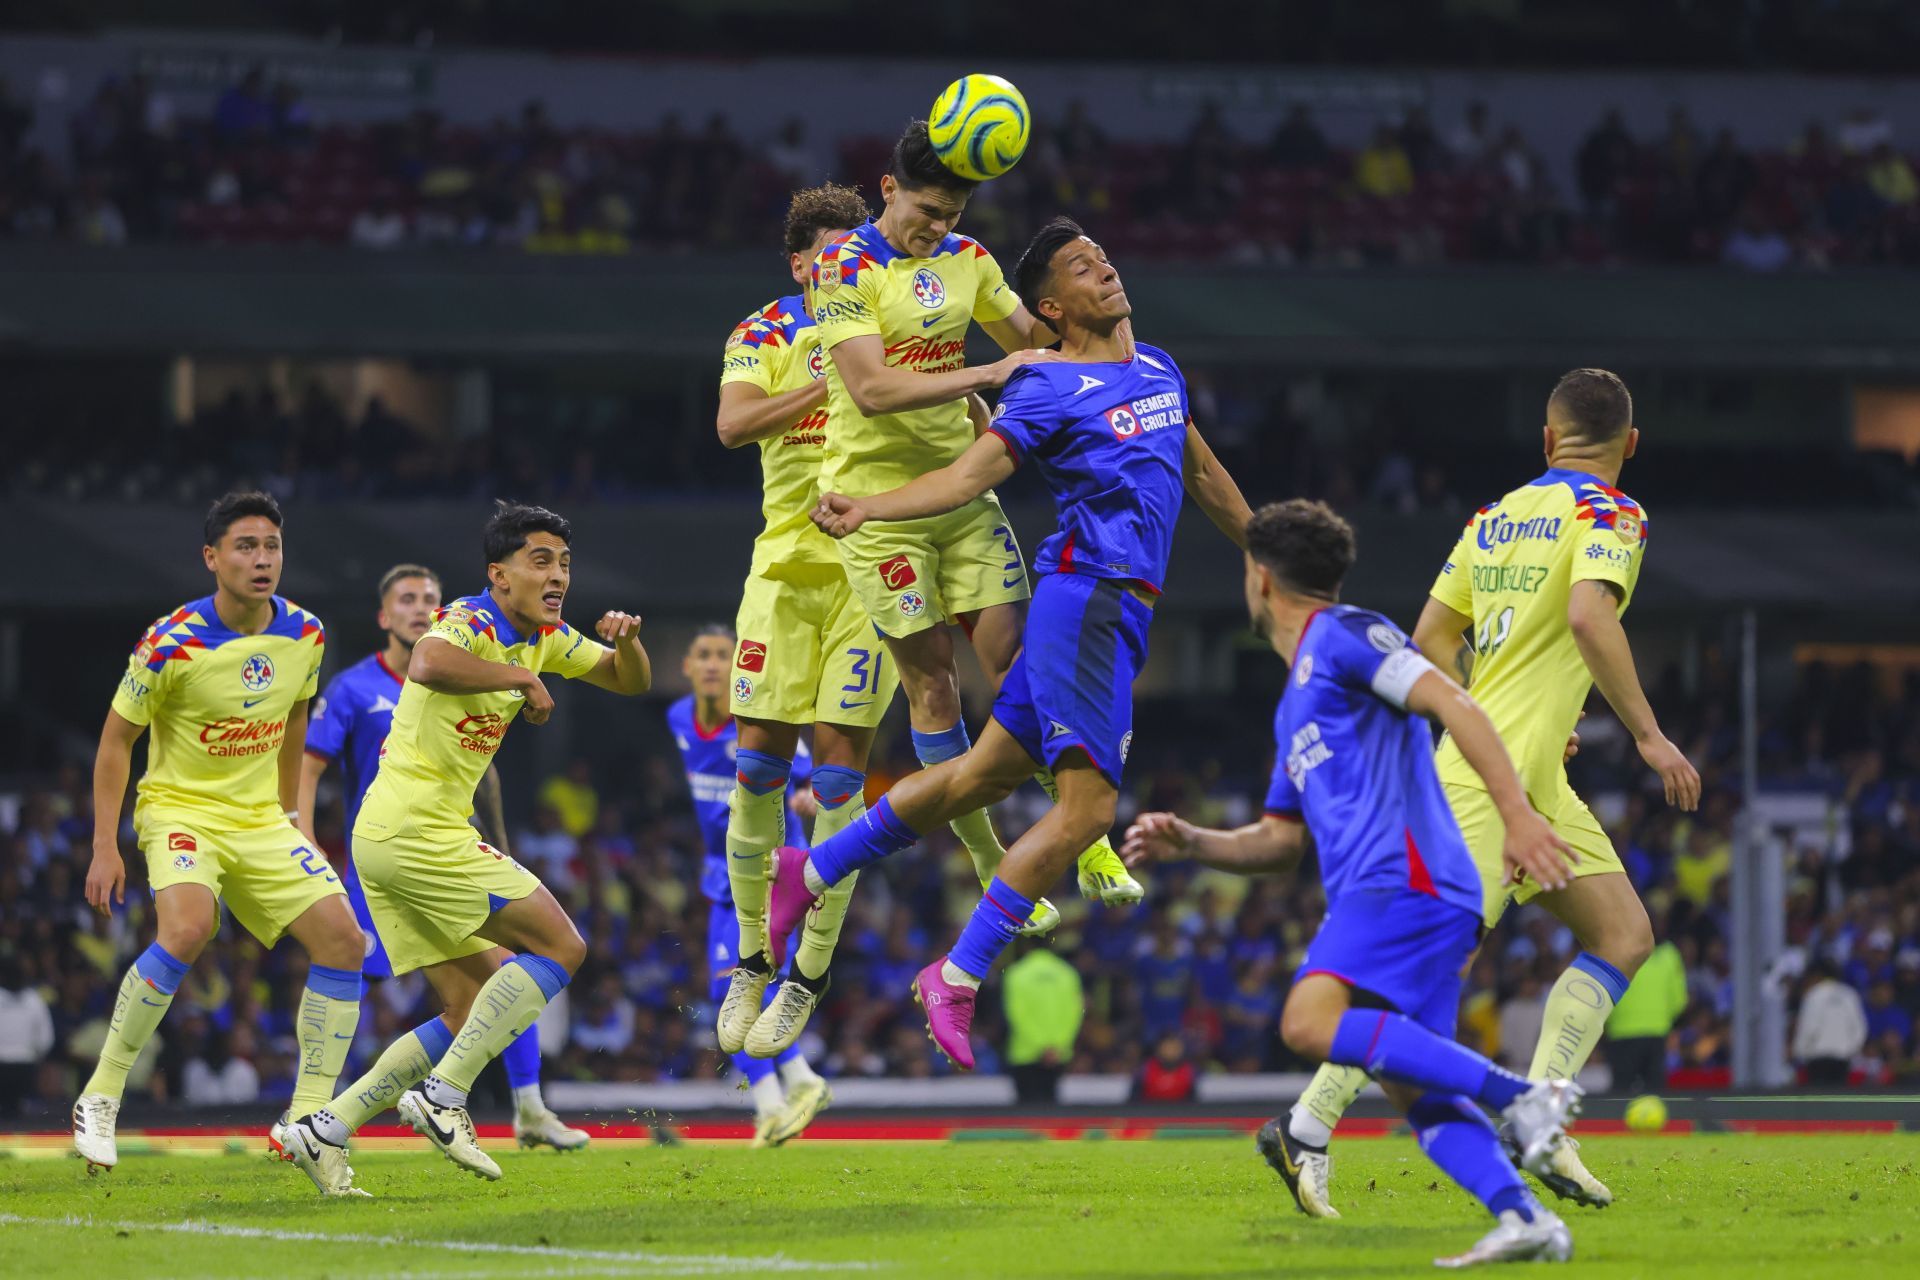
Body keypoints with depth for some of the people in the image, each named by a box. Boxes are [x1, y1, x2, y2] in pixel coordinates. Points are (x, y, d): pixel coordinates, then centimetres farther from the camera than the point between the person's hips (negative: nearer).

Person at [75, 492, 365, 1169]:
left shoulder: (304, 635, -3)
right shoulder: (172, 644, -18)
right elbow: (116, 738, -8)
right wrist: (104, 849, -12)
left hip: (261, 820, 6)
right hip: (180, 809, -5)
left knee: (343, 940, -9)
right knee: (187, 929, -32)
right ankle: (100, 1098, -19)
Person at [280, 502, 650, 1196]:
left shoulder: (545, 637, 15)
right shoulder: (471, 621, -14)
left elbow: (631, 681, 21)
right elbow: (429, 664, -37)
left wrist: (626, 639, -2)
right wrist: (521, 679, -26)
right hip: (417, 828, -10)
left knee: (474, 1012, 10)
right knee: (560, 945, -9)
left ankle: (326, 1130, 6)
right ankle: (443, 1095, -12)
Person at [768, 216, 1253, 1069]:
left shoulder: (1159, 369, 16)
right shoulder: (1051, 389, -9)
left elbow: (1202, 473, 29)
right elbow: (971, 473, -17)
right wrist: (865, 510, -32)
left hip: (1117, 613, 8)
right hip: (1087, 603, -8)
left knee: (985, 774, 13)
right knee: (1087, 803, -14)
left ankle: (813, 872, 24)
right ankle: (958, 977, -9)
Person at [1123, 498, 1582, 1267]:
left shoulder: (1342, 636, 3)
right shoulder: (1296, 705, 31)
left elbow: (1454, 706, -10)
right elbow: (1283, 839, 34)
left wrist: (1517, 815, -21)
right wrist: (1189, 845, 18)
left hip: (1404, 872, -9)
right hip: (1376, 890, 9)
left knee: (1311, 1022, -26)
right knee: (1412, 1089, -2)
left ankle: (1519, 1095, -29)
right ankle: (1524, 1220, -16)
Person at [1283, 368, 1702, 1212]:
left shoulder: (1494, 516, 16)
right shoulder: (1609, 514, -6)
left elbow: (1432, 638, 16)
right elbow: (1589, 615, -23)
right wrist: (1647, 734, -20)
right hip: (1495, 782, -9)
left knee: (1624, 936, 7)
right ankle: (1308, 1129, -12)